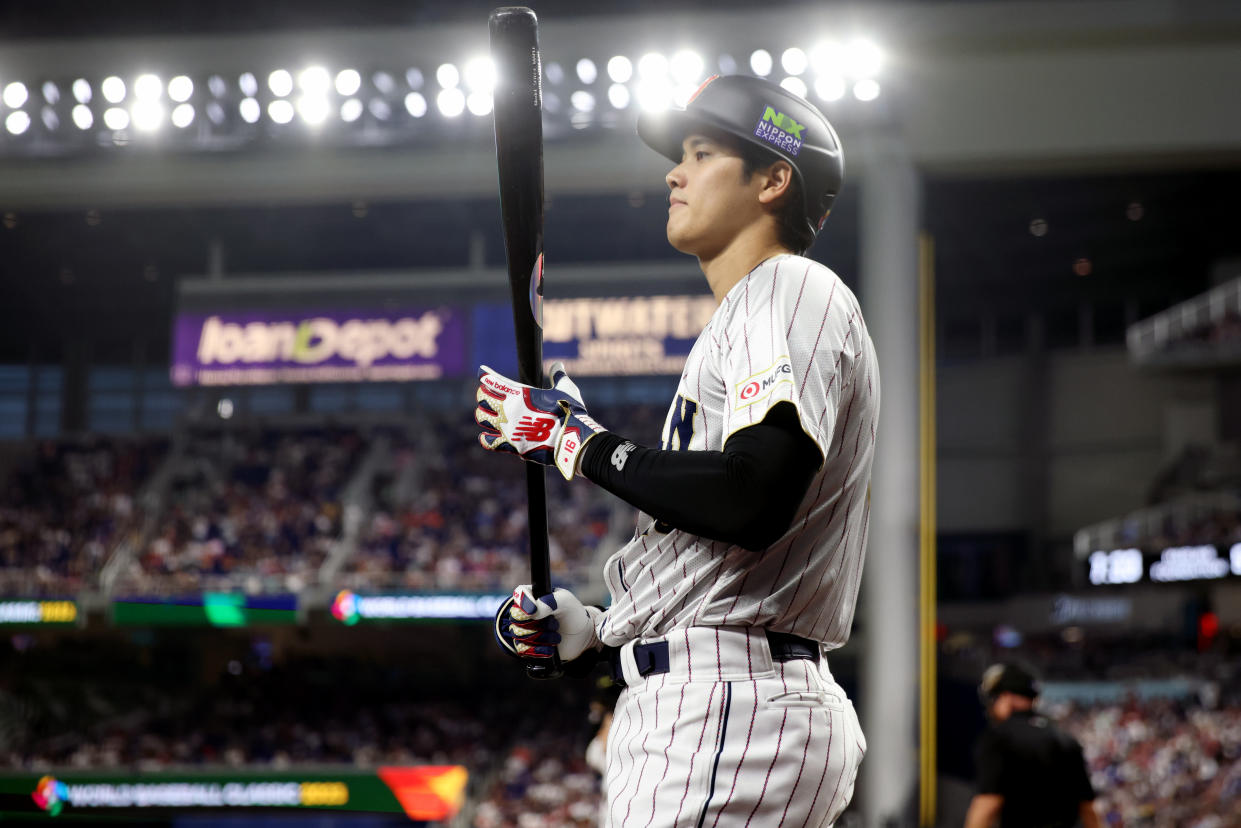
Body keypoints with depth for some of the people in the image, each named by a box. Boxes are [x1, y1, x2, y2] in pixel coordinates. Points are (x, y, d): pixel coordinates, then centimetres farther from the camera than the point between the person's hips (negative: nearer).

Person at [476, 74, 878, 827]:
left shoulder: (795, 292, -3)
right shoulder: (745, 320, 28)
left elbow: (754, 503, -21)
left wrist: (579, 444, -11)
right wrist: (595, 636, 18)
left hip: (729, 712, -11)